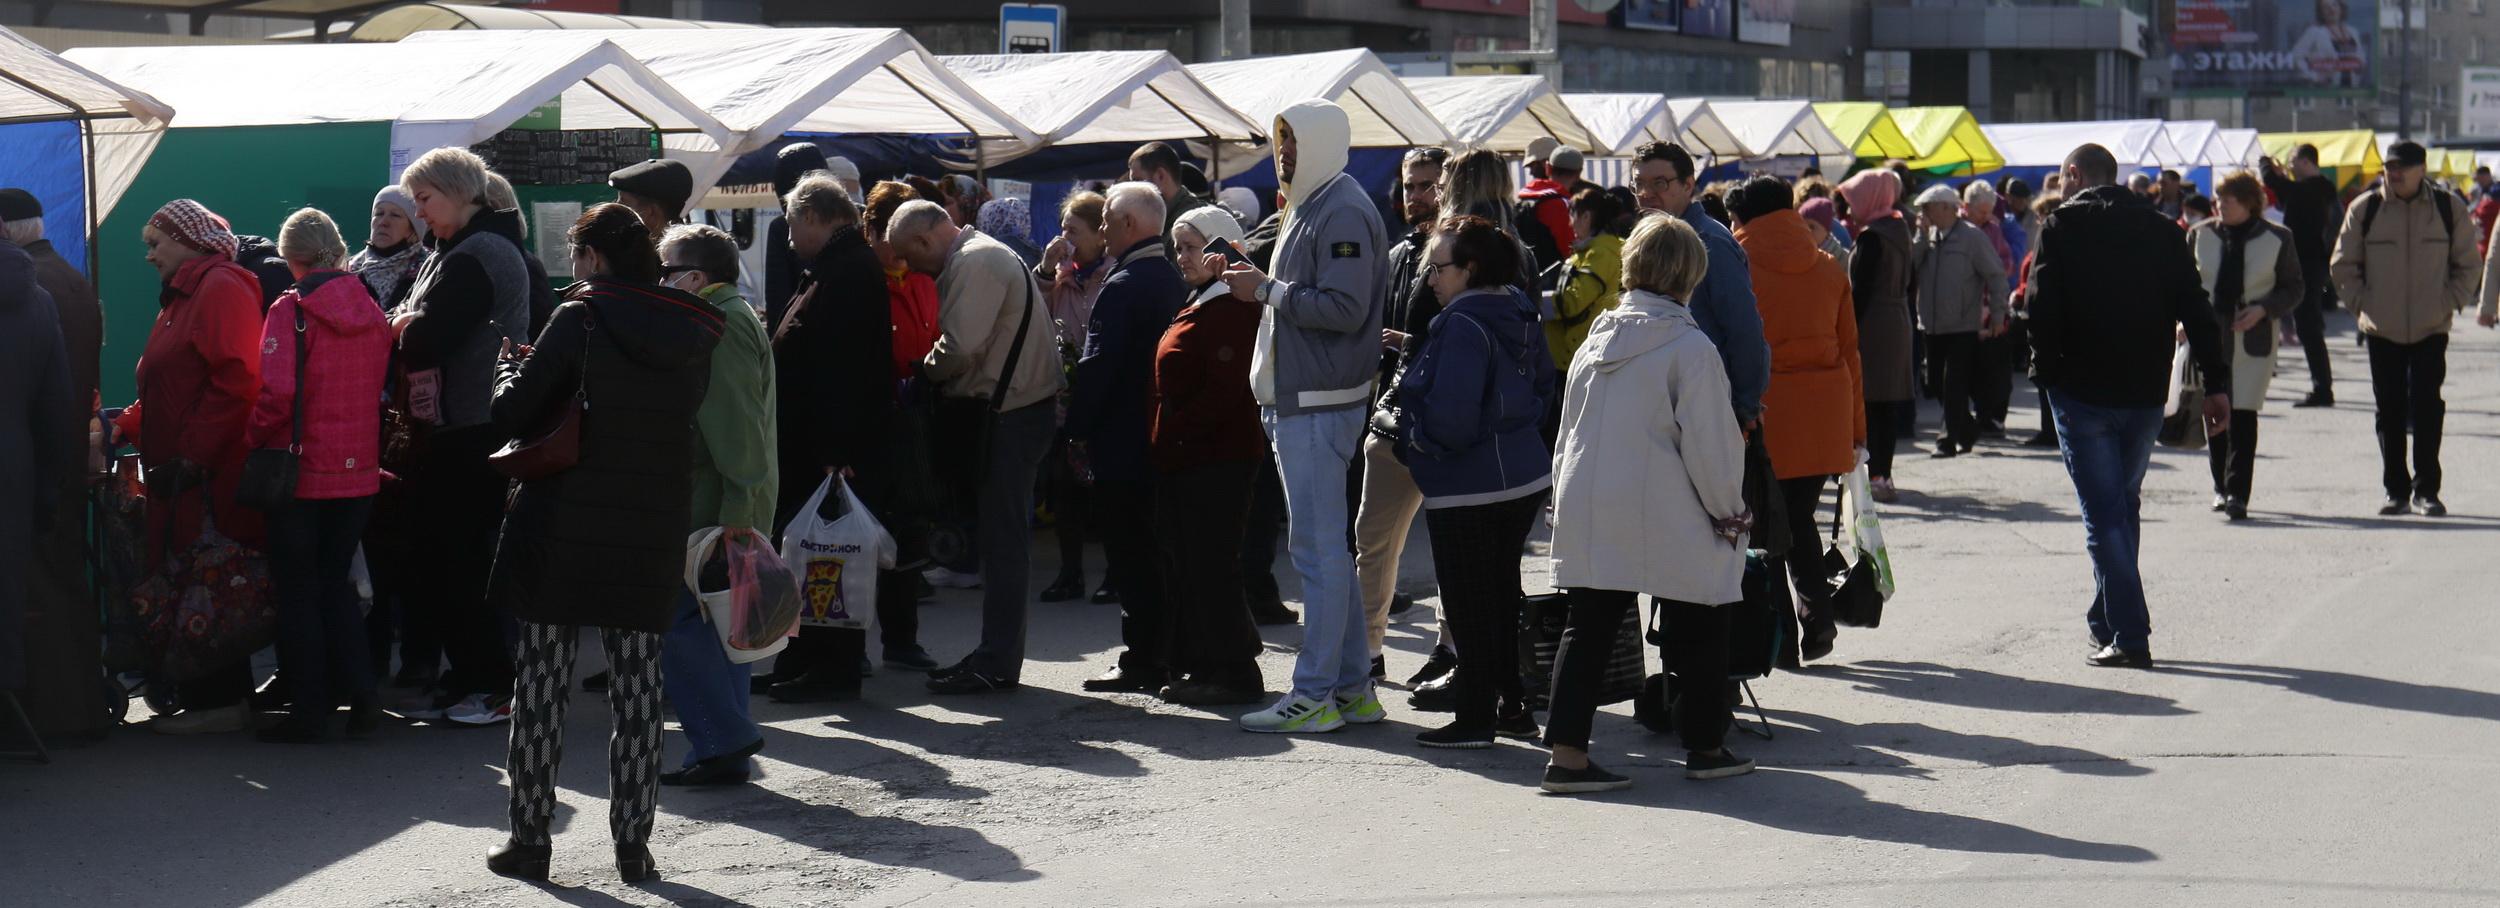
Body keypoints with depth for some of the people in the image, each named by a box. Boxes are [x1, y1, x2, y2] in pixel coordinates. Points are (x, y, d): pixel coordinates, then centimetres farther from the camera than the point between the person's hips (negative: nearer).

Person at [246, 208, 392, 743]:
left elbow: (277, 393, -21)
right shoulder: (371, 312, 4)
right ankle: (360, 697, 10)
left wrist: (254, 443, -7)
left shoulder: (292, 310, -13)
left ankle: (309, 713, 6)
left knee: (298, 592, 5)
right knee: (337, 583, 17)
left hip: (302, 473, -5)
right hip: (359, 472, 5)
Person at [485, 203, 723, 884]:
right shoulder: (694, 333, 5)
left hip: (565, 530, -4)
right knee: (638, 688, 8)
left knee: (542, 686, 5)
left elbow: (512, 417, -10)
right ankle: (633, 846, 8)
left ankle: (530, 840, 8)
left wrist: (510, 368, 12)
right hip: (654, 537, 4)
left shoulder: (581, 321, -9)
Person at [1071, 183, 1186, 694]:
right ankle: (1164, 659, 18)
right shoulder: (1174, 280, 9)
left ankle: (1140, 664, -2)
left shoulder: (1122, 287, -18)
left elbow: (1098, 365, -20)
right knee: (1159, 552, 13)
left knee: (1130, 559, -4)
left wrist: (1078, 432, -11)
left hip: (1122, 442, -9)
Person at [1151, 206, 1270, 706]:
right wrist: (1165, 443, 16)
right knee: (1186, 563, 12)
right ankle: (1200, 667, 19)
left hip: (1216, 458, -10)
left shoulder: (1231, 308, -14)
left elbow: (1223, 388, -22)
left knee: (1208, 564, -8)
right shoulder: (1199, 304, 19)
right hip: (1184, 458, 10)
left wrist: (1177, 436, -19)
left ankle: (1232, 673, -4)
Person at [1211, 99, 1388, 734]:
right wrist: (1263, 287, 9)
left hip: (1320, 407, -11)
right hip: (1297, 403, 11)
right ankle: (1352, 687, 19)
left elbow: (1343, 308, -22)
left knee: (1318, 546, -7)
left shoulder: (1343, 214, -14)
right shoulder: (1309, 208, 18)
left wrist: (1266, 290, -15)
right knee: (1325, 545, 13)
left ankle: (1314, 695, -5)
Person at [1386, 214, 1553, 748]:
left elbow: (1450, 419, -25)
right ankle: (1513, 708, 24)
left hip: (1469, 490, -9)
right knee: (1502, 595, 18)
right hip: (1526, 478, 9)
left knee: (1469, 605, 0)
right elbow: (1543, 388, 18)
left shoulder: (1462, 325, -20)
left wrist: (1407, 428, -7)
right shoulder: (1520, 317, 7)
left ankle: (1475, 719, 5)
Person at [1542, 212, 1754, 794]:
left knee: (1590, 627, 5)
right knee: (1698, 629, 10)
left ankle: (1566, 751, -4)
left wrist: (1569, 498, 25)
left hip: (1588, 515, 6)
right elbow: (1709, 441, -12)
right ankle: (1705, 747, 19)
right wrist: (1728, 510, 1)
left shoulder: (1598, 339, 9)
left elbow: (1570, 429, 16)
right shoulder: (1689, 347, -12)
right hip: (1668, 522, -6)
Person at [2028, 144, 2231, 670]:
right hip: (2144, 394, 5)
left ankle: (2127, 635, -9)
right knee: (2125, 505, 20)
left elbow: (2043, 308, -12)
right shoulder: (2161, 230, 8)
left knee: (2103, 513, -3)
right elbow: (2196, 310, 3)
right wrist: (2216, 383, 3)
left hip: (2082, 393, -4)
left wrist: (2045, 371, 0)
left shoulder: (2062, 227, -4)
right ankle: (2109, 618, 29)